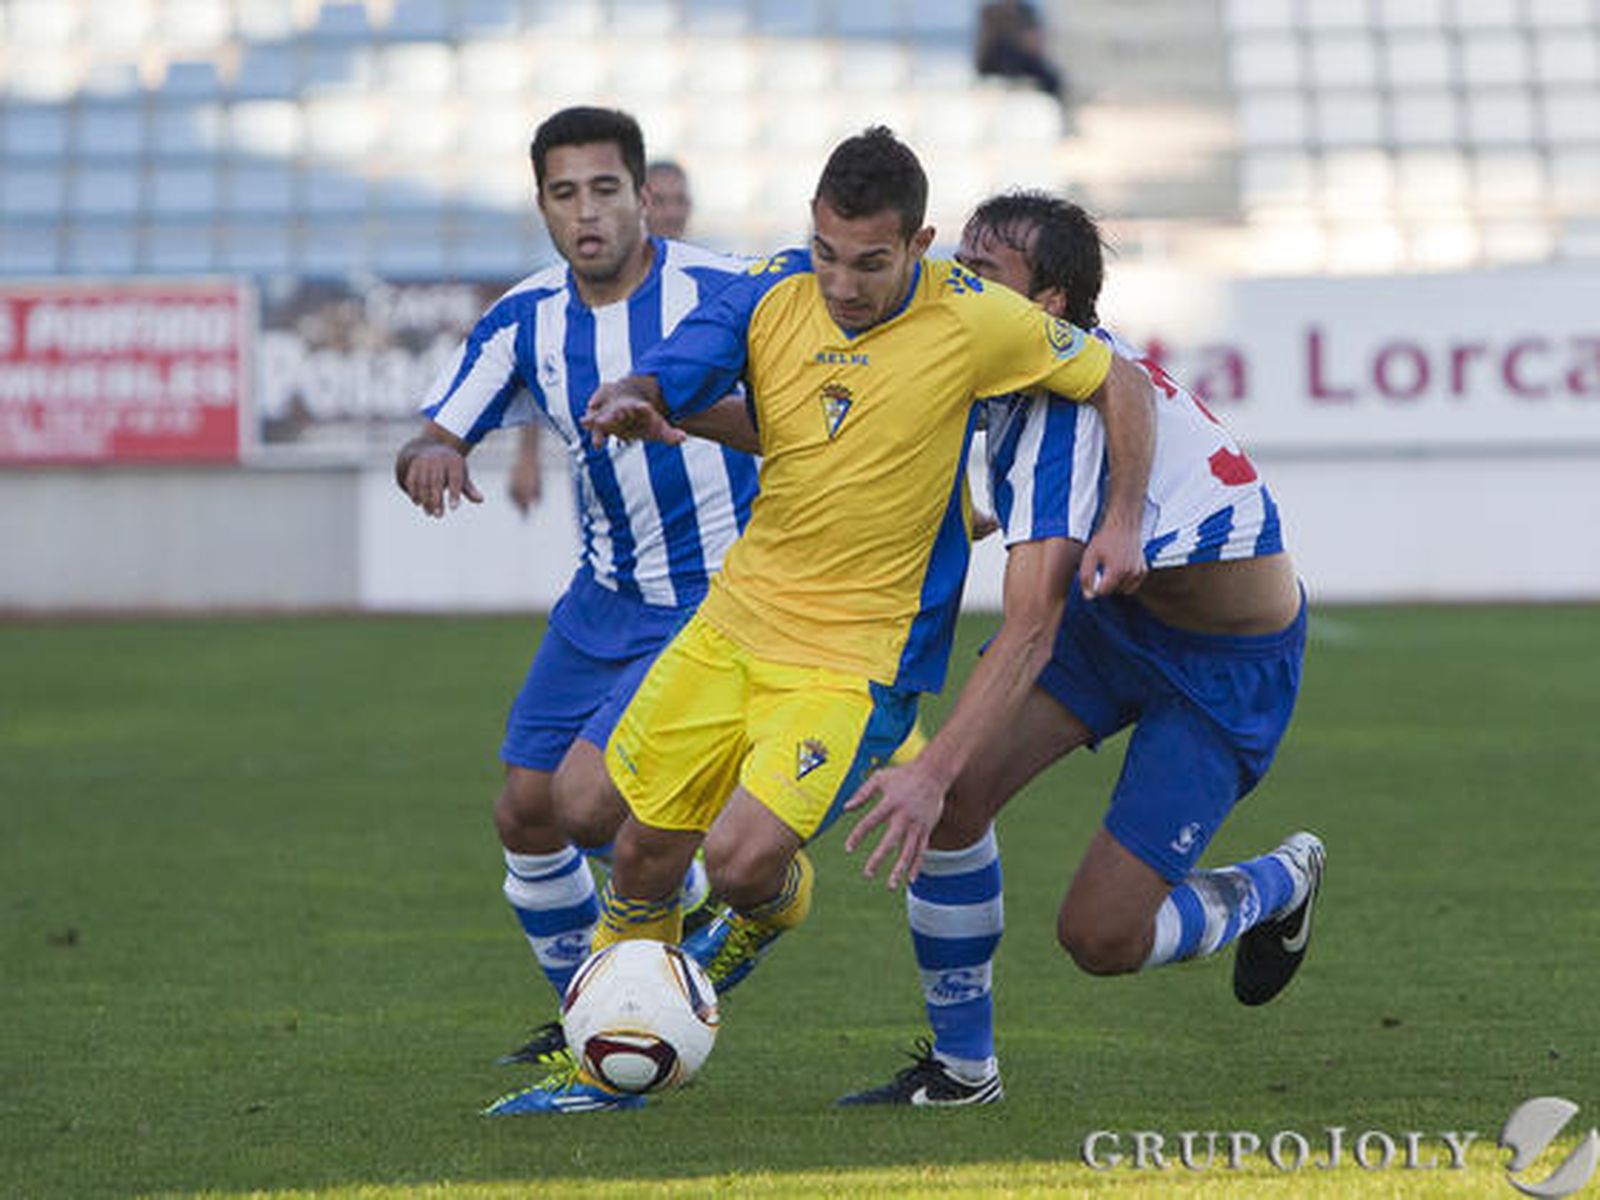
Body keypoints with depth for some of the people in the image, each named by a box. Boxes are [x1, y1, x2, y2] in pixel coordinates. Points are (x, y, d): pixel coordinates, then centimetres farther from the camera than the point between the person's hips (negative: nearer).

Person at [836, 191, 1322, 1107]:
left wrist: (934, 773, -48)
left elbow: (1031, 631, -41)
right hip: (1117, 599, 8)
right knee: (950, 799, -13)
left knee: (1102, 939, -12)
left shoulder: (1064, 413, -34)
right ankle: (960, 1067, 3)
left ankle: (1278, 888, 20)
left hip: (1235, 663, -8)